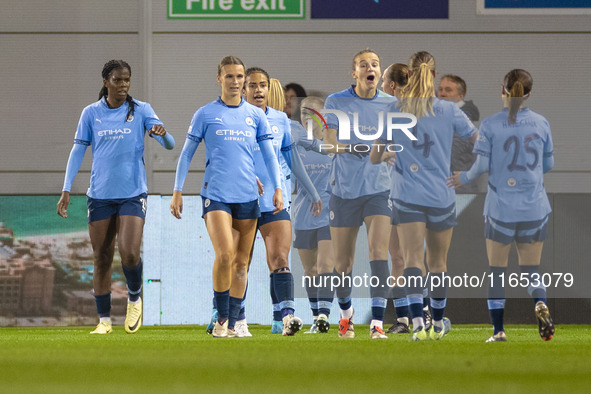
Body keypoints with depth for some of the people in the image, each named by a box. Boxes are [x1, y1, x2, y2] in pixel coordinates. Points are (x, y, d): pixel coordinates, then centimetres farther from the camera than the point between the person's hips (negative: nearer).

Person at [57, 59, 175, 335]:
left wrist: (162, 134, -29)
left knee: (129, 254, -16)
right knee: (101, 259, 3)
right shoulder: (91, 113, 6)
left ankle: (134, 299, 12)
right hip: (99, 195, 2)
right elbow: (78, 151, 8)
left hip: (132, 194, -2)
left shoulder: (140, 110, 2)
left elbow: (169, 144, -5)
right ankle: (104, 320, 11)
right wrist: (66, 191, 1)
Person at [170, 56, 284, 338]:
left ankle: (232, 324, 10)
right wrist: (177, 192, 2)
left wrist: (277, 188, 1)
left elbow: (269, 155, 12)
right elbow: (186, 154, 7)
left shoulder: (256, 115, 11)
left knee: (241, 262, 4)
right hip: (216, 195, -3)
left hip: (247, 197, 3)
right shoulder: (205, 114, 4)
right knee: (225, 254, -20)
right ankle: (221, 318, -7)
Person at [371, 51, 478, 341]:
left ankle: (418, 322, -27)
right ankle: (438, 323, 30)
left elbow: (375, 157, 2)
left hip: (407, 195, -1)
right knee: (438, 262, 16)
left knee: (413, 259, -8)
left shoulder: (394, 111, -2)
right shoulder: (449, 111, -2)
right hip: (441, 196, 1)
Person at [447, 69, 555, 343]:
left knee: (497, 270, 10)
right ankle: (540, 303, -21)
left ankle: (498, 331, 8)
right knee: (531, 269, 10)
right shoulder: (541, 123, 1)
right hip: (534, 208, 2)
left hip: (501, 208, -2)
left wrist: (464, 178, 10)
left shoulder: (490, 125, -7)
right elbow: (548, 164, 8)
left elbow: (482, 165, -10)